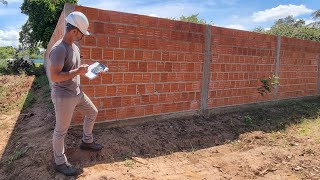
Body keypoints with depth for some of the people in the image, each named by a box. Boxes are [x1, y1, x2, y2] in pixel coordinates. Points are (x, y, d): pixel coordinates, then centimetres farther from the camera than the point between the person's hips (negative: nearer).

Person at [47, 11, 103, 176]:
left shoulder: (74, 47, 7)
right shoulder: (59, 49, -22)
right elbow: (54, 77, -28)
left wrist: (84, 68, 3)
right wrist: (78, 72, -24)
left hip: (77, 93, 9)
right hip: (63, 96, -9)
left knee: (92, 112, 21)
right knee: (61, 130, 6)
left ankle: (87, 141, 39)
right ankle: (60, 162, 24)